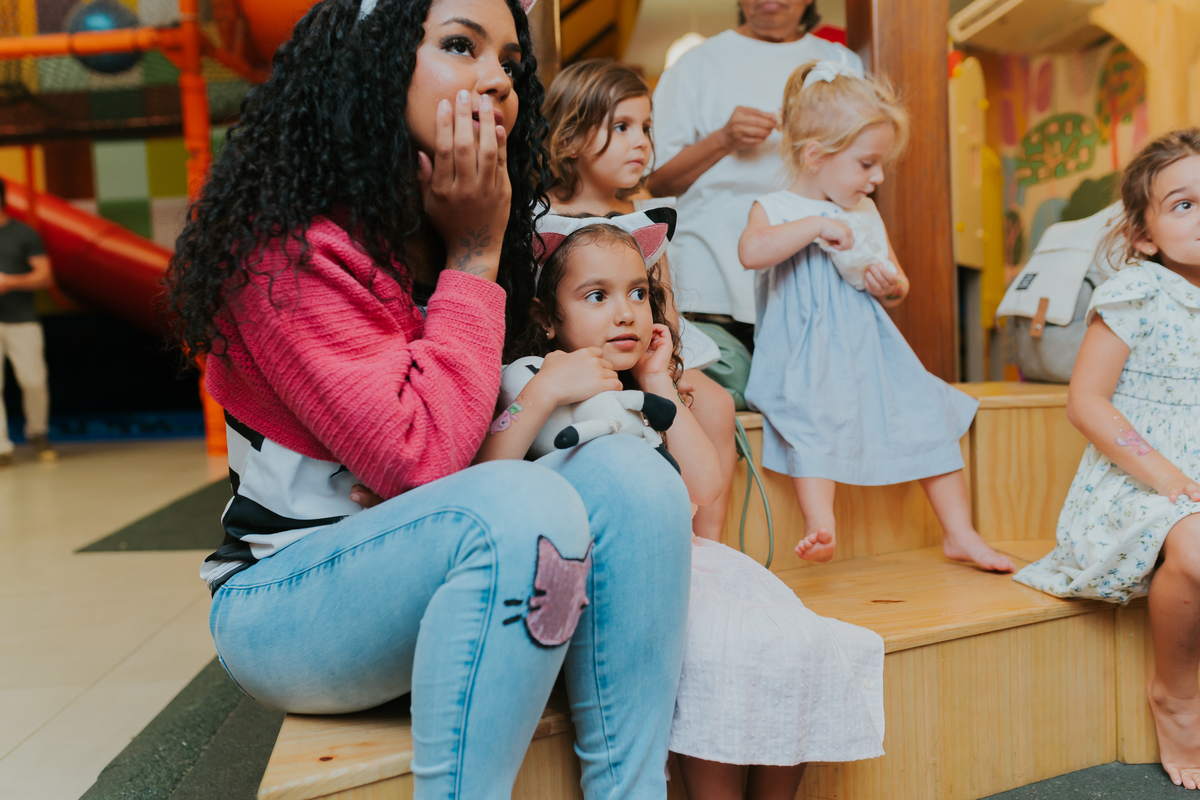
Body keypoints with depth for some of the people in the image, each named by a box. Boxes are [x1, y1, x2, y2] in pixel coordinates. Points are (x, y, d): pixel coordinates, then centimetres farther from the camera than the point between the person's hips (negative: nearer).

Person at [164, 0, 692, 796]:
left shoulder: (449, 232, 7)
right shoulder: (290, 248, -19)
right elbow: (421, 459, -25)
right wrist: (472, 259, -19)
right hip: (284, 602, -7)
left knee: (629, 475, -19)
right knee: (529, 506, -34)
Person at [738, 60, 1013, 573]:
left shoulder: (867, 215, 18)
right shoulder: (776, 209, -1)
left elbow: (897, 291, 26)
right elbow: (750, 251, -26)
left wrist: (891, 287, 1)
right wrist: (816, 226, -24)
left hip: (870, 349, 6)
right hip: (807, 354, -6)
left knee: (930, 414, -4)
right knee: (815, 419, -34)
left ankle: (960, 533, 6)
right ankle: (821, 525, -34)